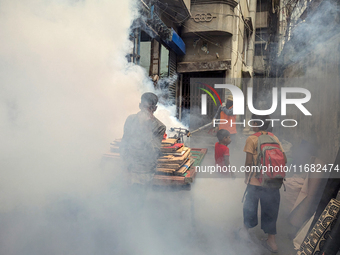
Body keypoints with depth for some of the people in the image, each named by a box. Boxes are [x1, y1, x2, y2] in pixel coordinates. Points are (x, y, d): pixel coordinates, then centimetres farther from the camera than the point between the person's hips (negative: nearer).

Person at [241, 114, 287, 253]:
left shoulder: (251, 139, -9)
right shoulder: (274, 138, 5)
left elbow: (249, 161, -12)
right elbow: (284, 159, 3)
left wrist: (247, 176, 4)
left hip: (256, 181, -3)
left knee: (250, 206, 18)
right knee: (270, 210, 15)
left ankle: (246, 230, 38)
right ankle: (271, 240, 21)